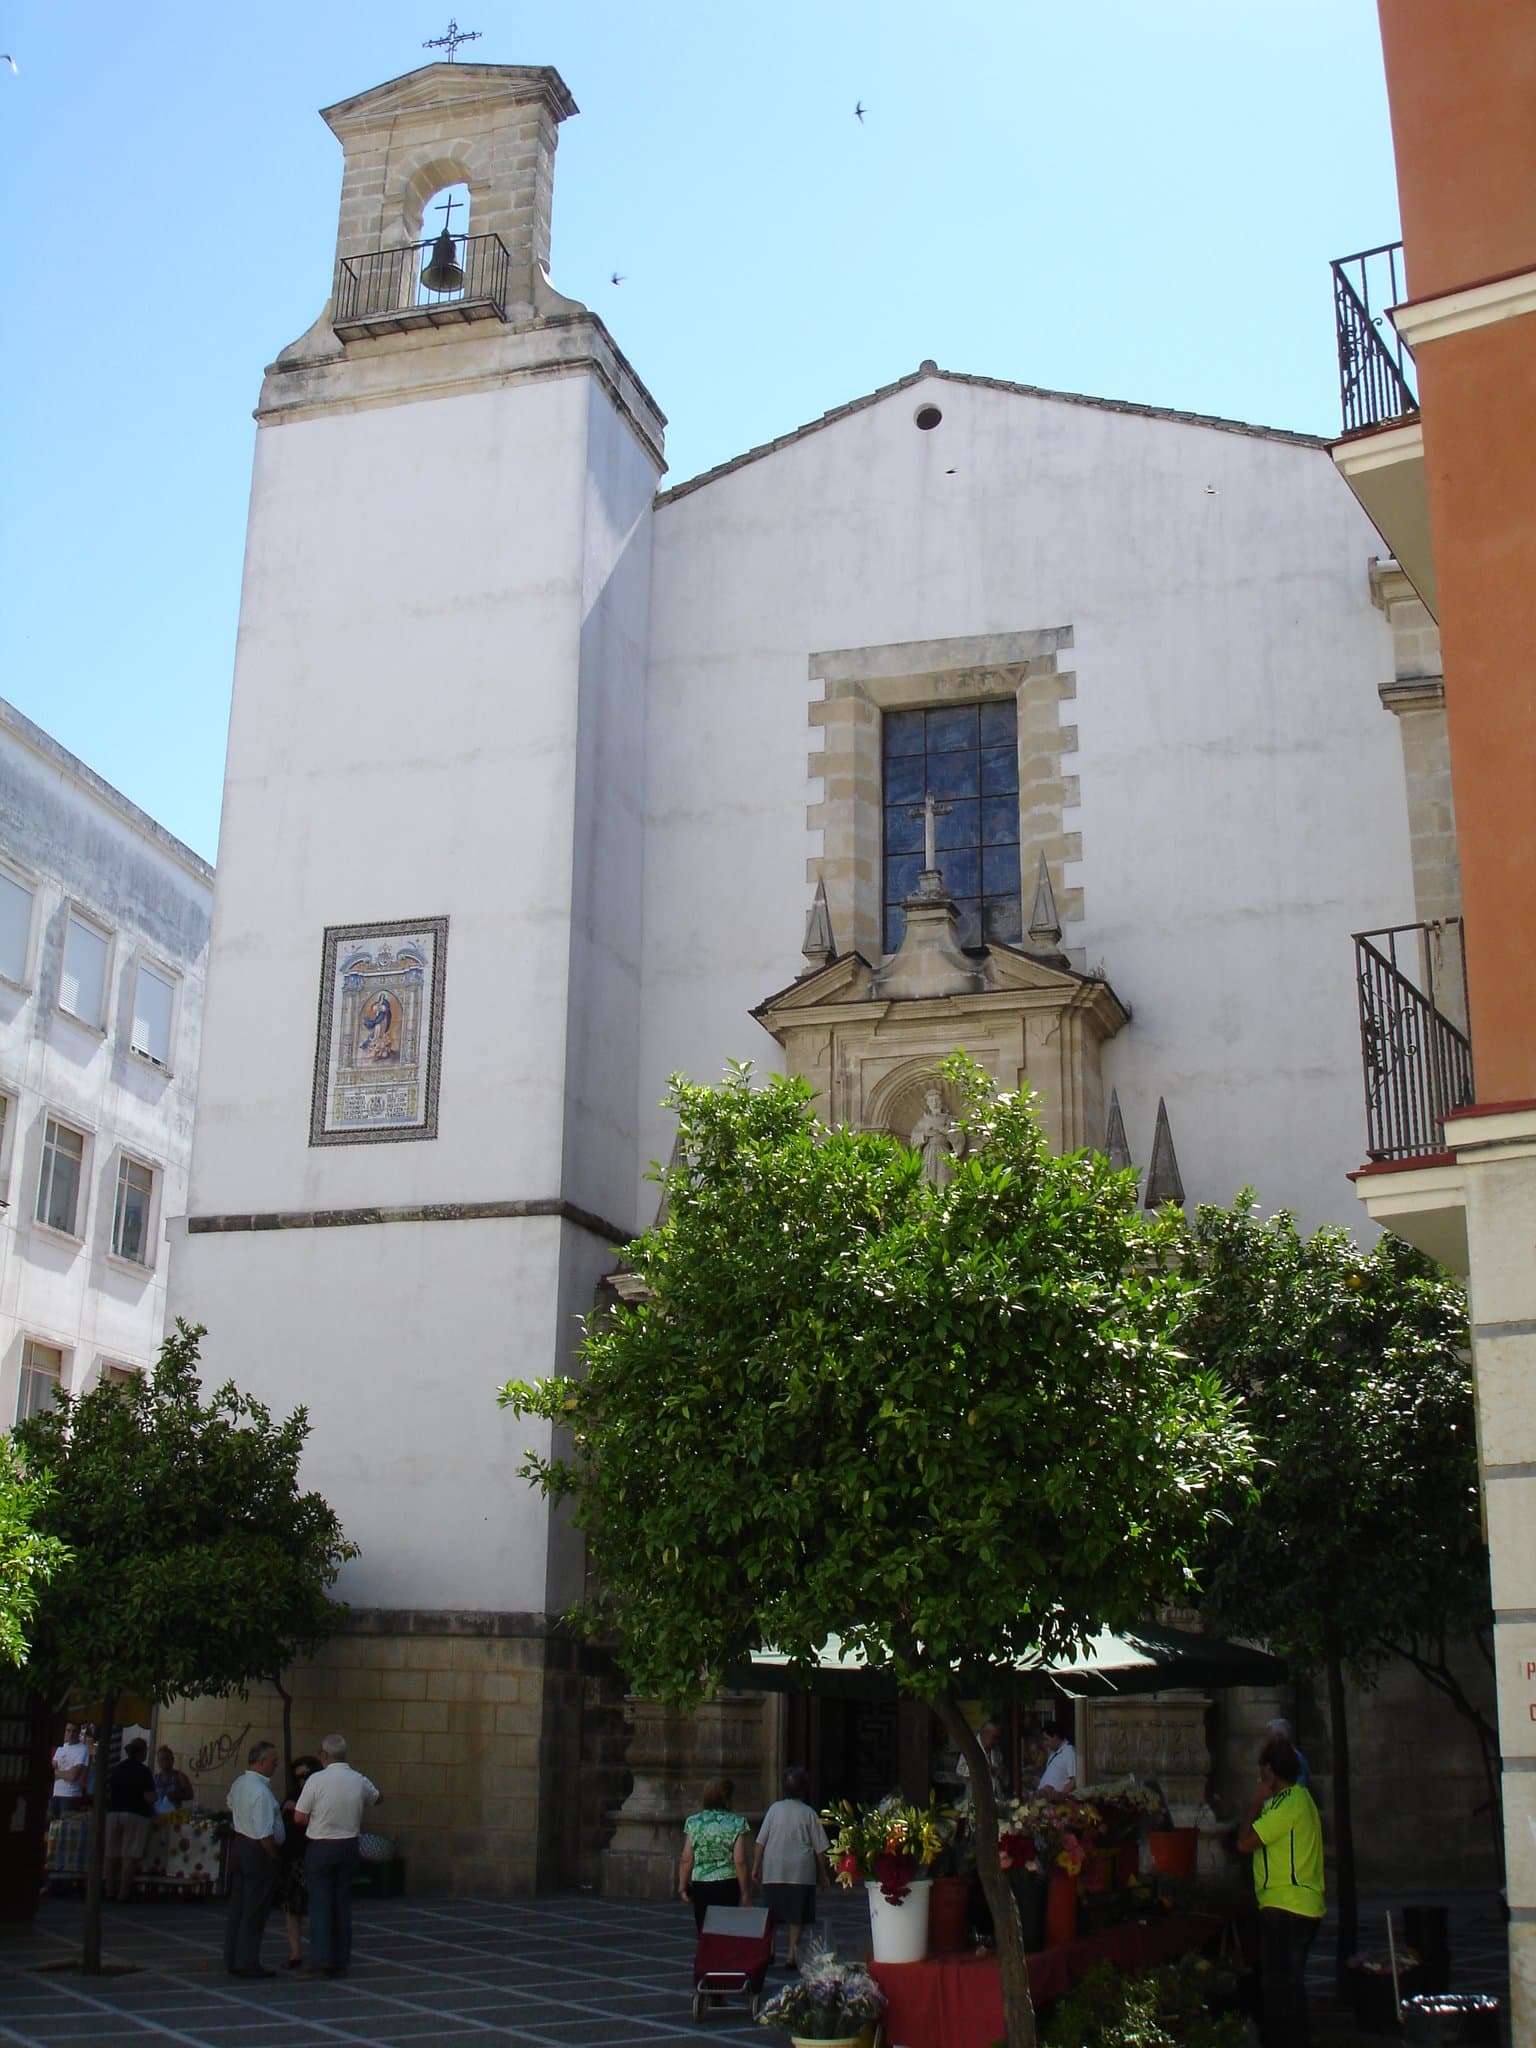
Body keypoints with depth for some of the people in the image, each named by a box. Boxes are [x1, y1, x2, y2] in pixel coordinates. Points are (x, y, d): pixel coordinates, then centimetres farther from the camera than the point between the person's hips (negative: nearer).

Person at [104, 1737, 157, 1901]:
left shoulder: (116, 1770, 11)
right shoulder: (143, 1771, -8)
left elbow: (109, 1794, 18)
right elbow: (150, 1798, -13)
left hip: (113, 1813, 6)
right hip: (136, 1814, -6)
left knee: (112, 1856, 9)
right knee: (130, 1856, -5)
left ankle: (110, 1890, 10)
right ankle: (124, 1892, -8)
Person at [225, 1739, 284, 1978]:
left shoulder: (238, 1784, 6)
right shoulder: (262, 1791, -23)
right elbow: (265, 1834, -25)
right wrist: (274, 1857, -14)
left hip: (238, 1844, 9)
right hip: (258, 1851, -9)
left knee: (237, 1905, 15)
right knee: (255, 1911, 0)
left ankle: (232, 1960, 23)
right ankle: (247, 1963, 4)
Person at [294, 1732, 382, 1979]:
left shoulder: (316, 1780, -15)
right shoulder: (359, 1781, 0)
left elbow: (299, 1817, -11)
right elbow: (377, 1798, 21)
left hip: (320, 1848, -4)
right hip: (349, 1846, 4)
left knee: (320, 1904, 3)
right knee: (343, 1903, 12)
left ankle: (323, 1962, 3)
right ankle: (342, 1962, 15)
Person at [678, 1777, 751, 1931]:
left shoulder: (692, 1822, 1)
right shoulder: (737, 1823, -5)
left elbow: (686, 1860, 0)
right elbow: (740, 1862, -8)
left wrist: (682, 1886, 10)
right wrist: (745, 1892, -1)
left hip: (700, 1885, 2)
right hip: (728, 1884, -2)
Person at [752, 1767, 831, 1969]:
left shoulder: (775, 1808, 1)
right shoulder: (809, 1813, -2)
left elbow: (760, 1842, 1)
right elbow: (819, 1848, 0)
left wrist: (756, 1867, 9)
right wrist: (824, 1873, 10)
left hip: (773, 1871, 2)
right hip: (801, 1872, -1)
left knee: (771, 1914, 10)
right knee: (797, 1916, 6)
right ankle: (792, 1953, 3)